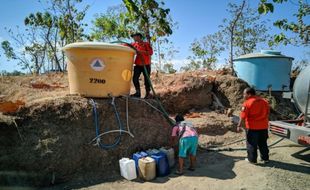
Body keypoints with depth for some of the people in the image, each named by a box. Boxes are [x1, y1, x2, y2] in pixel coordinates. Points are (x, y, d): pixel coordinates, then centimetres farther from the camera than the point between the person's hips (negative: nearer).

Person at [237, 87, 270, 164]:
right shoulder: (264, 101, 7)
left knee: (252, 144, 6)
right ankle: (265, 158, 27)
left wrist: (239, 125, -8)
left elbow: (243, 116, -15)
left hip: (252, 127, -6)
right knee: (263, 143, 18)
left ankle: (252, 159, 13)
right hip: (263, 126, 6)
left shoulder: (247, 103, -15)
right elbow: (267, 114, 13)